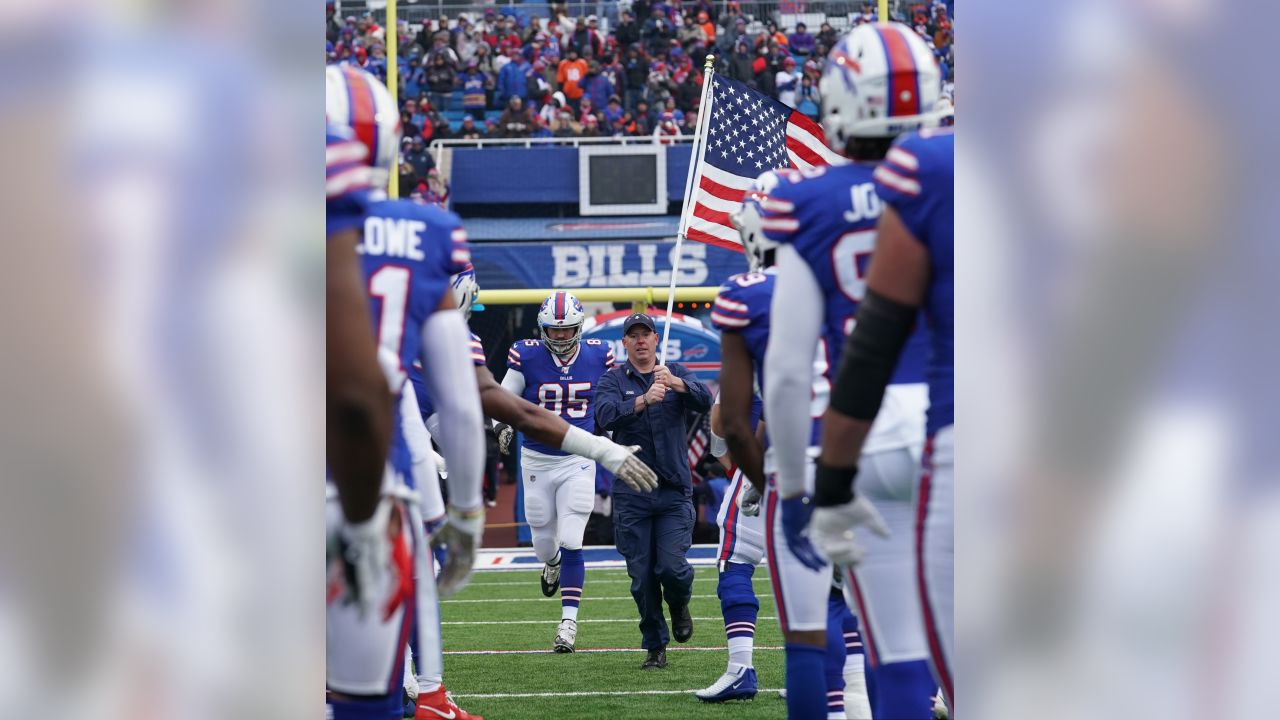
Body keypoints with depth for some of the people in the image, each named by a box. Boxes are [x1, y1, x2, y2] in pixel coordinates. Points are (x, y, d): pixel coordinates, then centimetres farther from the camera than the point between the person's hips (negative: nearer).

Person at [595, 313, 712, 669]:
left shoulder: (678, 374, 8)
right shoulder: (613, 381, 4)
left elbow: (704, 401, -12)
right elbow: (605, 416, -16)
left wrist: (674, 383, -32)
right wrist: (644, 400, -34)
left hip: (674, 492, 0)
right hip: (631, 495, 0)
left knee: (672, 567, -12)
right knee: (642, 576, 0)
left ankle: (680, 606, 21)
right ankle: (655, 647, 13)